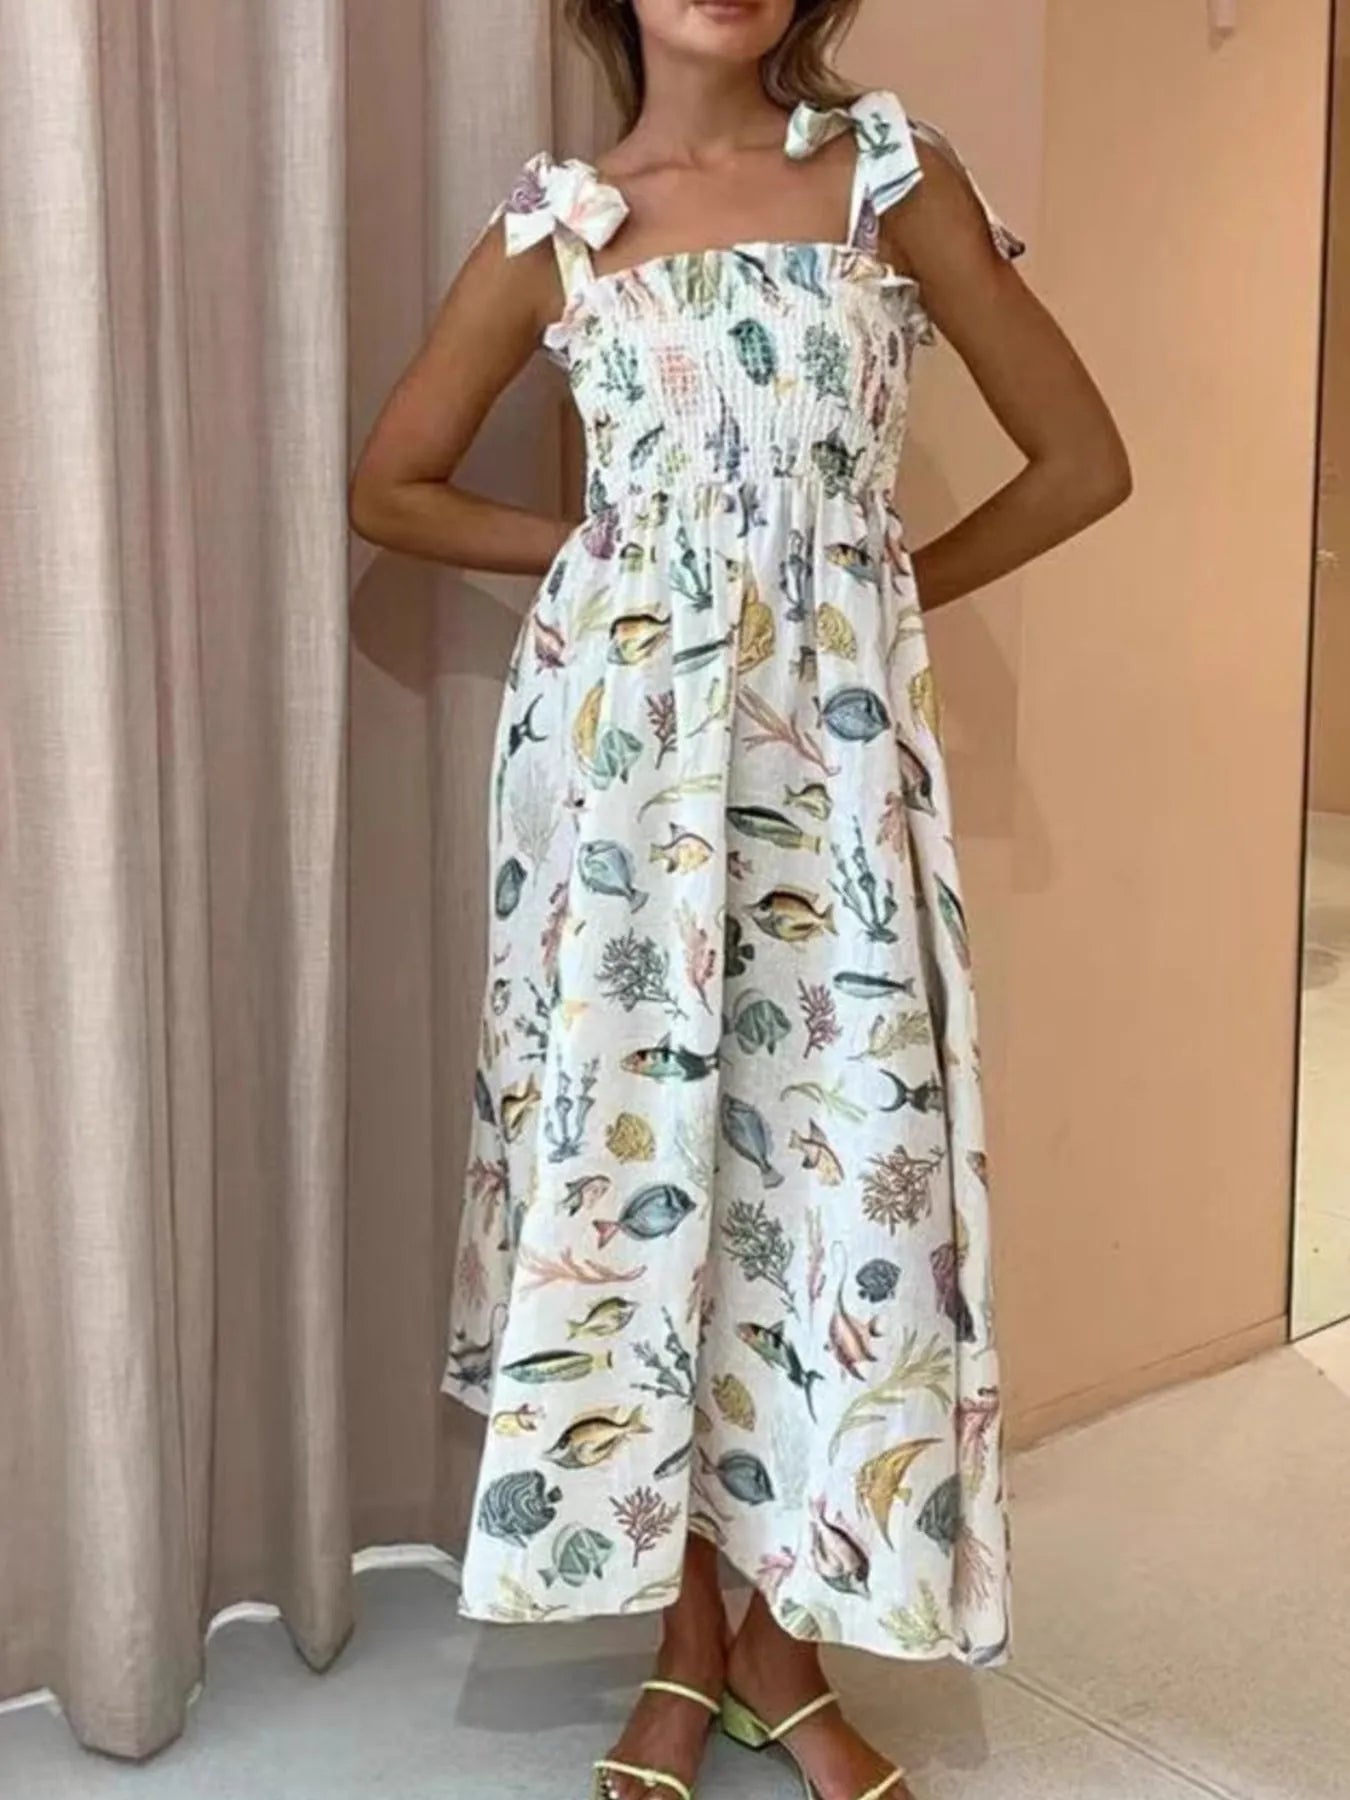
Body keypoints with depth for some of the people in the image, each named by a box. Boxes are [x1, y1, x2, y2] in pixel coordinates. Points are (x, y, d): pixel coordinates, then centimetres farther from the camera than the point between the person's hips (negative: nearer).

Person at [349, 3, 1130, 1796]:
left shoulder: (894, 173, 3)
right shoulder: (556, 224, 5)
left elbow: (1082, 459, 4)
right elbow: (392, 484, 13)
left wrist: (879, 584, 5)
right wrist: (602, 555, 6)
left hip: (831, 742, 0)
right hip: (620, 736, 1)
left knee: (837, 1157, 1)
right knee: (635, 1144, 4)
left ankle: (786, 1635, 21)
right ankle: (687, 1643, 21)